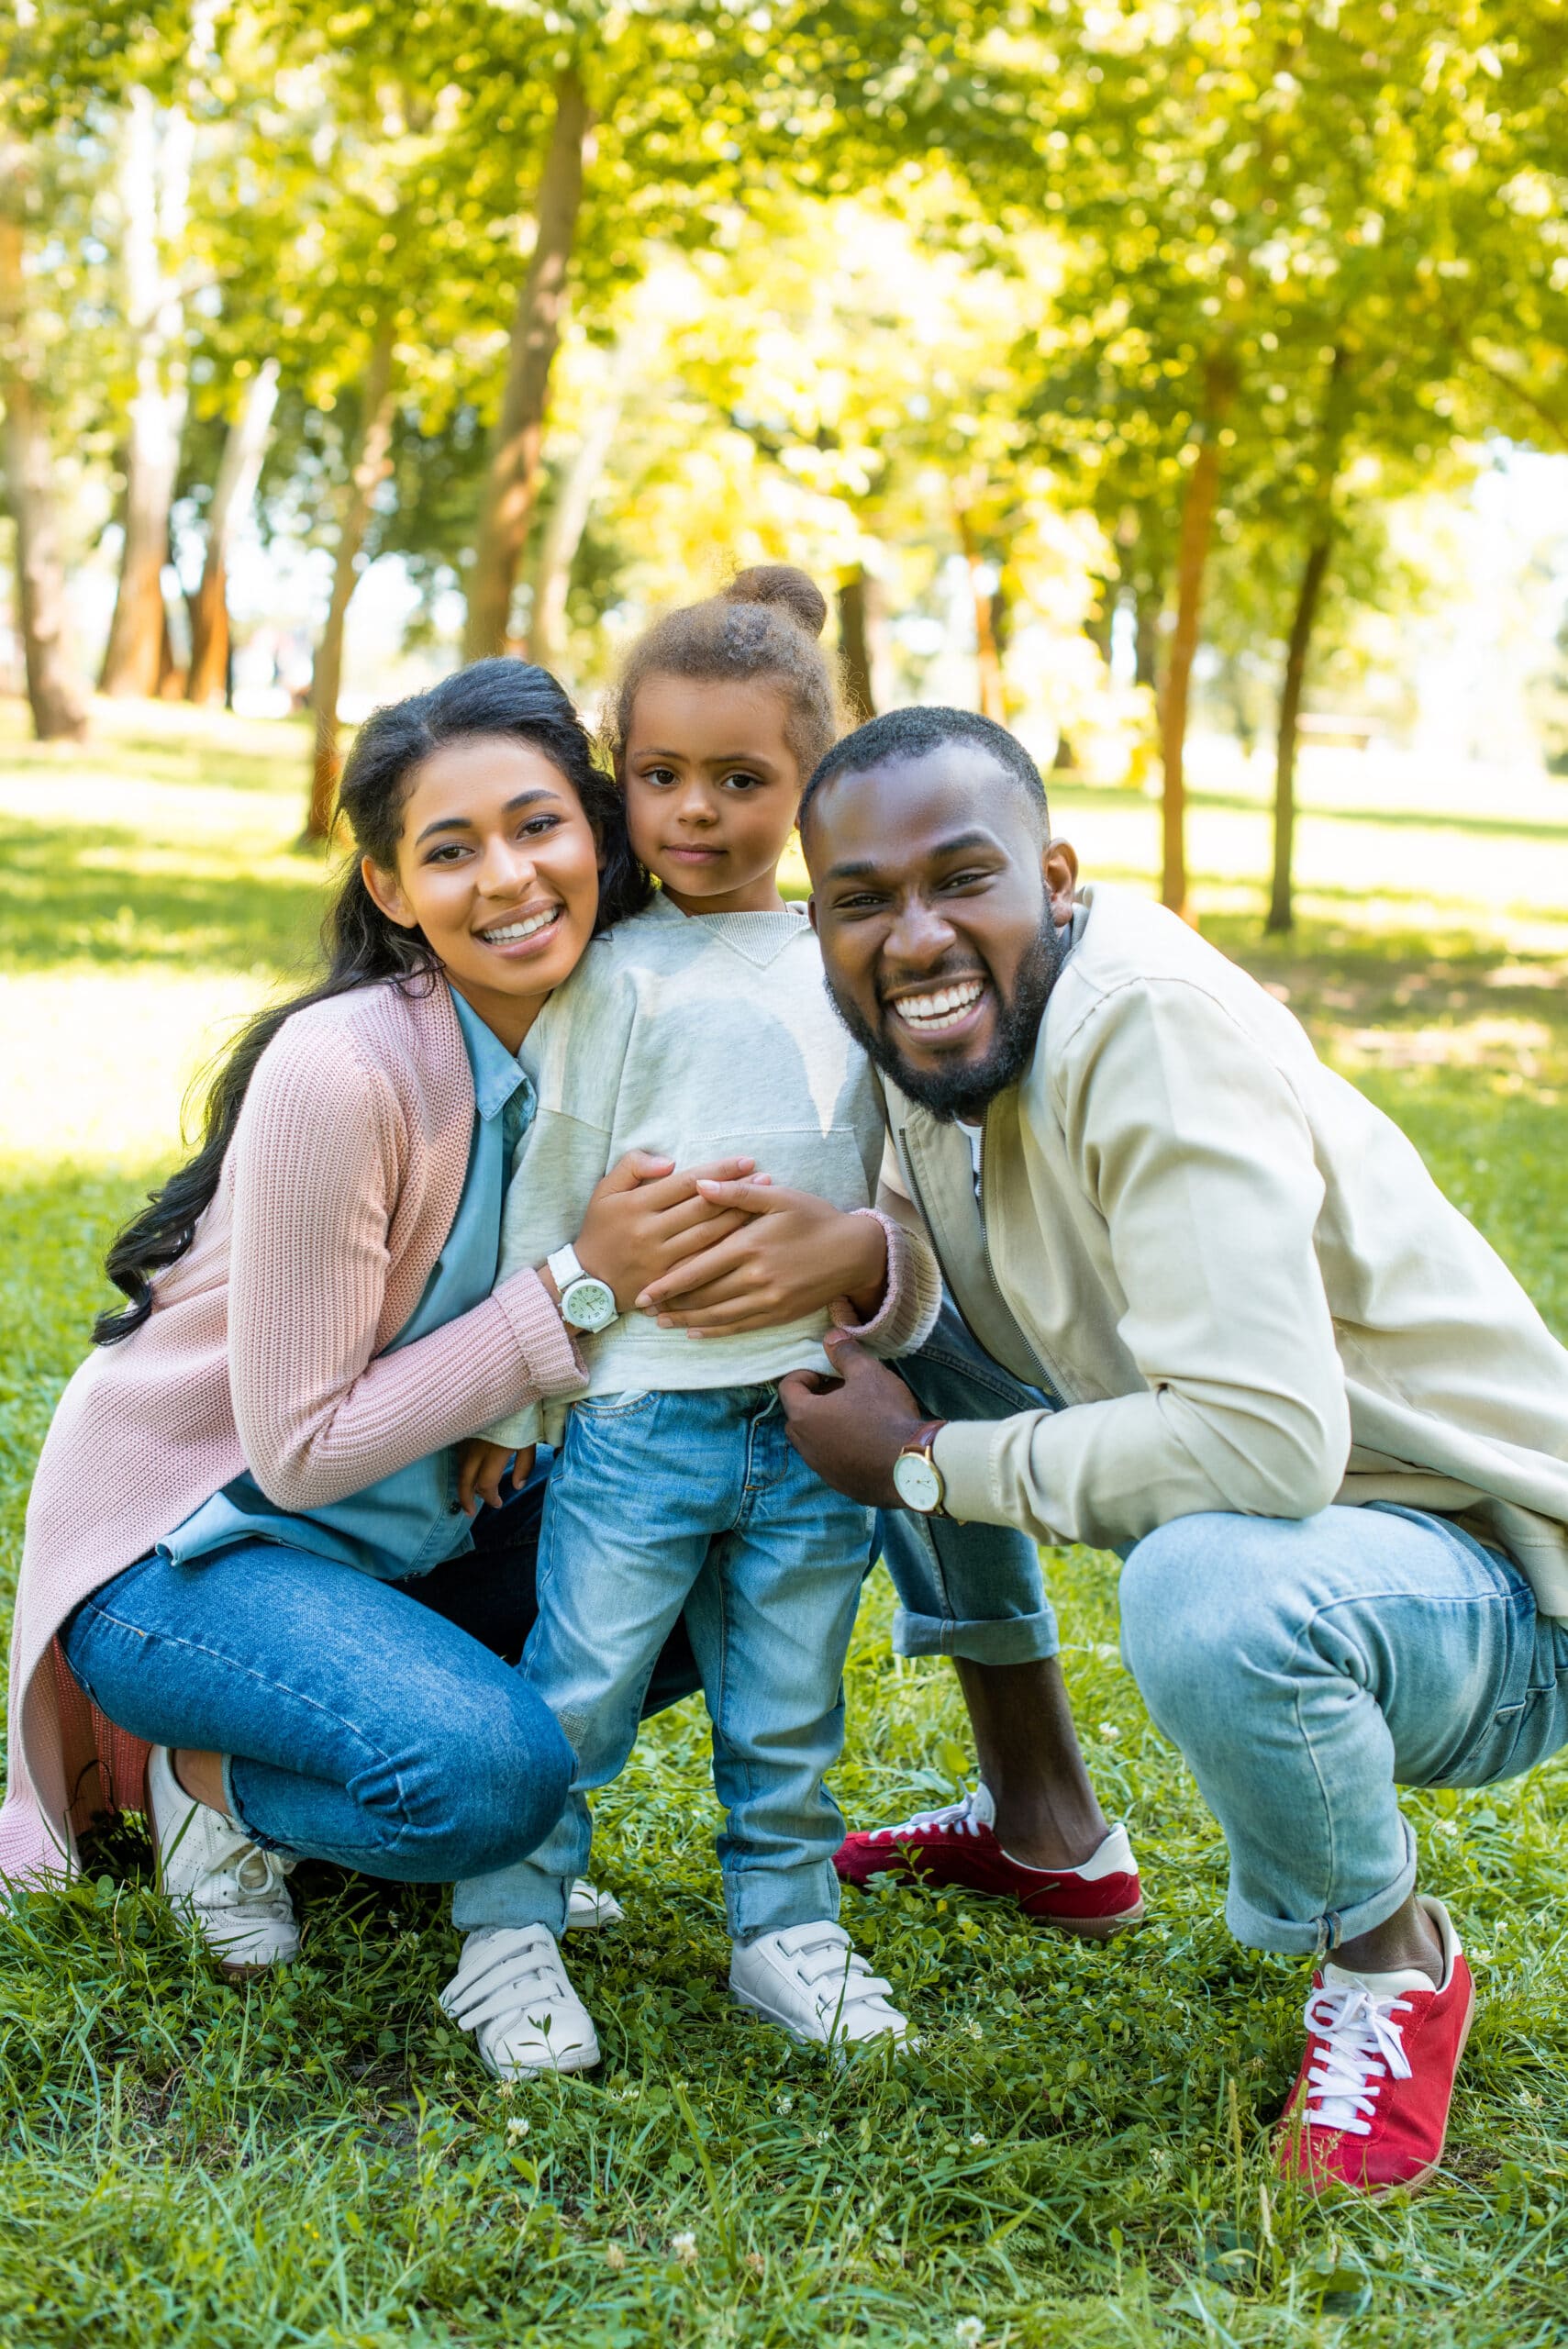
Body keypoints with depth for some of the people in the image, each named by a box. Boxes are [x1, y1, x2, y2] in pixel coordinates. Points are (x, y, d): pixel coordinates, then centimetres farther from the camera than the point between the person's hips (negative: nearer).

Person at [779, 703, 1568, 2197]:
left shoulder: (1147, 1020, -28)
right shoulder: (943, 1030, -4)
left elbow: (1267, 1439, -36)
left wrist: (918, 1464, -22)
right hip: (1239, 1497, 8)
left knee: (1206, 1584, -37)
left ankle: (1392, 1960, -5)